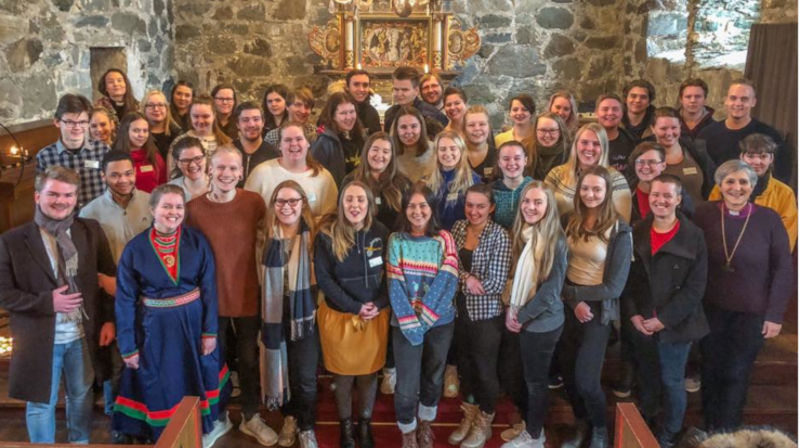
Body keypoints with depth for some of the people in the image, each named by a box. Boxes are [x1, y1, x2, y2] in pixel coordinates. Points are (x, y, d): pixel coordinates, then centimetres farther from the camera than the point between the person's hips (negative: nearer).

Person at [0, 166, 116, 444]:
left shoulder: (91, 231, -2)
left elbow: (109, 277, 4)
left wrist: (109, 319, -2)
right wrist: (47, 302, -20)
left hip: (83, 335, 3)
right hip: (40, 338, -3)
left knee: (81, 396, 21)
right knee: (41, 403, 13)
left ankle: (81, 443, 43)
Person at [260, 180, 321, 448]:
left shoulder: (313, 236, -7)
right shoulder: (267, 236, 0)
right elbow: (262, 279, 7)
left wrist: (318, 310, -9)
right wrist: (262, 319, 5)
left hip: (305, 315, -2)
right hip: (276, 316, 3)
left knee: (305, 376, 2)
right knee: (280, 369, 14)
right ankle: (290, 419, 35)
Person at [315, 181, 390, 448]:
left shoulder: (381, 233, -2)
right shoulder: (327, 236, -9)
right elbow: (324, 278, -11)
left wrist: (378, 304, -13)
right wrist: (355, 307, -16)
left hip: (375, 316, 2)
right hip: (339, 316, -2)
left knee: (369, 373, 13)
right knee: (343, 374, 12)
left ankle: (365, 424, 32)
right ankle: (345, 426, 31)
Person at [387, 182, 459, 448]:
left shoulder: (444, 240, -3)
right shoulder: (396, 240, -3)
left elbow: (449, 281, -12)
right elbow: (395, 286, -9)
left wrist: (424, 318, -19)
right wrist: (411, 324, -17)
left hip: (440, 322, 1)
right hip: (405, 324, -1)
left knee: (433, 377, 17)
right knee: (407, 385, 0)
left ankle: (426, 424, 42)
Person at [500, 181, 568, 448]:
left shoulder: (556, 240, -18)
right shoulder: (522, 235, 3)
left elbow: (551, 289, -20)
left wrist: (521, 316, -14)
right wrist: (510, 310, -1)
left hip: (543, 322, -6)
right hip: (523, 320, 6)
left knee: (536, 380, 8)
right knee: (528, 377, 18)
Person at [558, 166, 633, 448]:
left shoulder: (619, 230, -11)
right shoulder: (570, 222, 2)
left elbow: (614, 287, -14)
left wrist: (571, 290, -14)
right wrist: (575, 301, -13)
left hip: (599, 309, -4)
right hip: (569, 306, 4)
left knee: (585, 378, -5)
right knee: (568, 373, 12)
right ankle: (582, 424, 37)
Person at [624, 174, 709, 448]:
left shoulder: (693, 236, -10)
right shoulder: (637, 233, 1)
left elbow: (695, 287, -12)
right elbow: (626, 278, 4)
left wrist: (664, 319, -15)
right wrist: (633, 314, -6)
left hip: (676, 325, -3)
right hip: (641, 324, 3)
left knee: (672, 381, 10)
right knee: (646, 379, 18)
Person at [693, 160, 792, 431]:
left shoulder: (769, 219, -10)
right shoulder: (704, 214, -8)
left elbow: (783, 269, -6)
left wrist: (775, 314, -8)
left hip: (752, 312, -1)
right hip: (711, 308, 1)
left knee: (737, 374, 10)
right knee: (712, 370, 15)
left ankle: (727, 434, 31)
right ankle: (710, 429, 36)